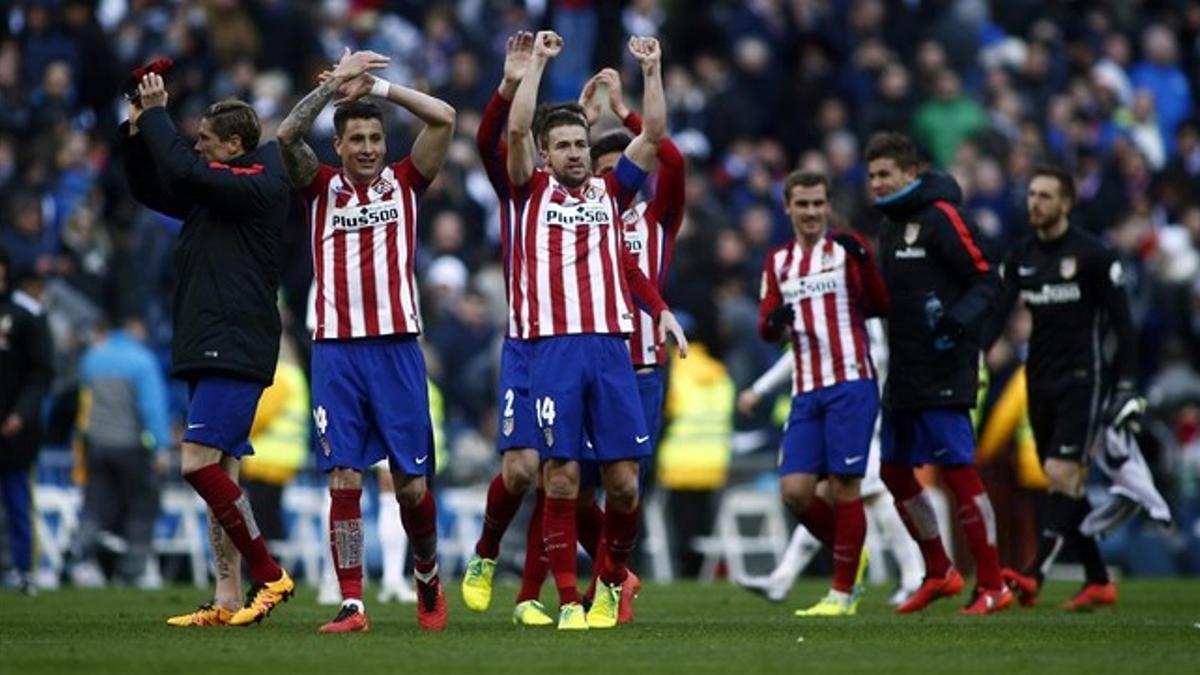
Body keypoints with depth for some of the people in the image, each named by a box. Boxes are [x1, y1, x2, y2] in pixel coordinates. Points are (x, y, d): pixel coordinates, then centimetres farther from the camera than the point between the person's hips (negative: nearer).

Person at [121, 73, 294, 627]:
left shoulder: (260, 186, -11)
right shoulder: (213, 191, 17)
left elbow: (184, 172, -21)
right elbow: (149, 188, 26)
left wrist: (156, 113, -9)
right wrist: (137, 129, 12)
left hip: (236, 350, -10)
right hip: (208, 351, 10)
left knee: (199, 463, -17)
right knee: (220, 471, 7)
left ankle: (268, 574, -11)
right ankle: (228, 601, 8)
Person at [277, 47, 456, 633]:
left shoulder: (404, 183, 9)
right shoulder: (321, 187, 9)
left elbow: (444, 118, -2)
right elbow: (287, 135, -9)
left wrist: (375, 86, -3)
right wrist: (336, 83, -12)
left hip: (397, 347, 0)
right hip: (336, 349, 0)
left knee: (412, 483, 2)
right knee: (343, 480, -6)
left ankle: (427, 574, 27)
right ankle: (351, 604, -5)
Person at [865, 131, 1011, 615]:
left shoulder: (939, 217, -11)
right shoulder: (890, 226, 15)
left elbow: (985, 280, -14)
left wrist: (960, 318, -29)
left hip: (942, 372, -9)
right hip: (903, 375, 9)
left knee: (958, 472, -8)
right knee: (895, 472, 12)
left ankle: (993, 586, -2)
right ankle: (939, 574, 25)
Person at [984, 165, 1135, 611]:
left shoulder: (1092, 255, -7)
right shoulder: (1020, 256, 9)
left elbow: (1121, 323, -5)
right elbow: (998, 312, 2)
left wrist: (1126, 387, -10)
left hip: (1082, 378, -6)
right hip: (1040, 381, 6)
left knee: (1061, 474, -17)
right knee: (1064, 486, 6)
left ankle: (1034, 575, -28)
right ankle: (1098, 581, 13)